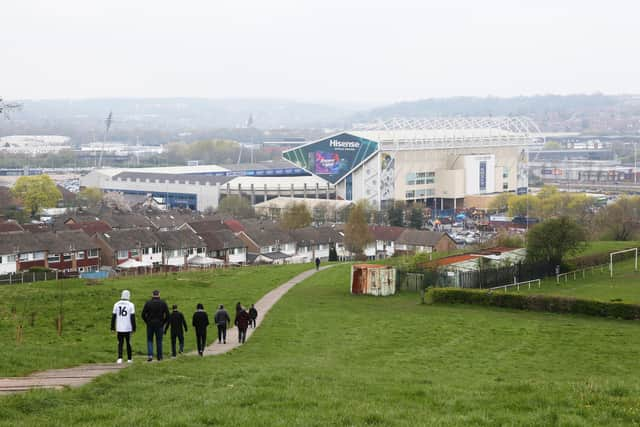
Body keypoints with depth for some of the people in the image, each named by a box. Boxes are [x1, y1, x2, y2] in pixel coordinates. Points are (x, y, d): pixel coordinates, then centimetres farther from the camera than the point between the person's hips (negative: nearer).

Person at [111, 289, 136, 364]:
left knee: (120, 343, 7)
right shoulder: (131, 305, -5)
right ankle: (129, 359, 17)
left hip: (119, 328, 1)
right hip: (128, 328, -1)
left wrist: (112, 327, 12)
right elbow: (133, 318, -6)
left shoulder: (116, 304, 2)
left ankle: (120, 358, -8)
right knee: (128, 343, 11)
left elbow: (113, 317, 4)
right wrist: (134, 328, 0)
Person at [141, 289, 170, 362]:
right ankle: (159, 356, 10)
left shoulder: (148, 303, -1)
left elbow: (143, 314, -3)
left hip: (150, 324, 0)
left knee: (150, 340, 6)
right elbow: (167, 315, -2)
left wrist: (147, 322, 8)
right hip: (159, 324, 0)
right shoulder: (163, 303, 0)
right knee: (159, 340, 9)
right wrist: (163, 322, 8)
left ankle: (150, 355, -10)